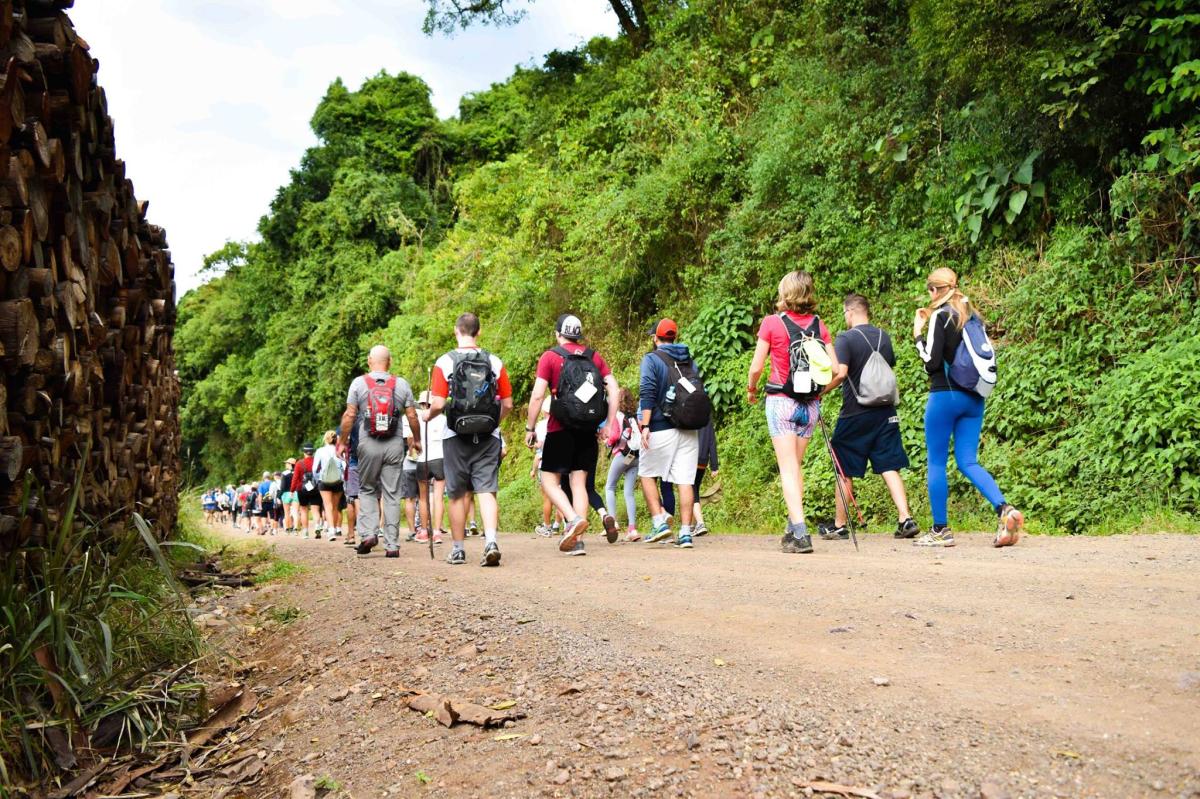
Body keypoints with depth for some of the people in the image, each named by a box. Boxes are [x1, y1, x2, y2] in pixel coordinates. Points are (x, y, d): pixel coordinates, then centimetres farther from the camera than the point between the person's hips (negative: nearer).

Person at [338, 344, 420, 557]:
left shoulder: (359, 383, 0)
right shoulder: (401, 384, 4)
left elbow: (349, 415, -2)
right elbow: (412, 416, 5)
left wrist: (342, 442, 7)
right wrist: (416, 439, 19)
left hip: (368, 444, -1)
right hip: (395, 444, 1)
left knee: (367, 490, 15)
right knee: (392, 494, 4)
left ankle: (368, 533, -1)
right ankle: (392, 545, 4)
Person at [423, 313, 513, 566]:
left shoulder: (445, 362, -5)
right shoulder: (494, 362, 2)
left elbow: (438, 404, -10)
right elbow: (508, 404, 5)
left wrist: (427, 416, 12)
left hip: (456, 436, -1)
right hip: (488, 437, 1)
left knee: (458, 495, 10)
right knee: (486, 491, -1)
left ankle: (458, 549, 19)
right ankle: (491, 541, -20)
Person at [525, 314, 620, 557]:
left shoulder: (550, 357, -2)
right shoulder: (594, 357, 10)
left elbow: (537, 396, -9)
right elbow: (614, 389, 3)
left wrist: (530, 429, -3)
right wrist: (610, 424, 6)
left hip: (561, 429, -4)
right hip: (588, 430, 4)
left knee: (550, 480, 5)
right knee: (579, 483, 7)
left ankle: (574, 519, -19)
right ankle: (576, 540, 1)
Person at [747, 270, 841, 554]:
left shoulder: (772, 323, -6)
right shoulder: (819, 325, 4)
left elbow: (756, 367, -4)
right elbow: (835, 368, 2)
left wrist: (751, 389, 15)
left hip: (781, 401, -4)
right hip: (811, 404, 4)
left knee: (788, 469, -5)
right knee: (796, 466, 16)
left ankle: (800, 533, -15)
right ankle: (793, 528, 21)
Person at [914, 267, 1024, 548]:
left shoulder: (940, 316, -9)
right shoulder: (972, 315, 13)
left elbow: (932, 361, -14)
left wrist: (918, 334, -1)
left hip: (945, 396, -7)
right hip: (974, 398, 7)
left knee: (936, 462, 3)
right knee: (967, 461, 8)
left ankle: (940, 530, 6)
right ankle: (1005, 510, -12)